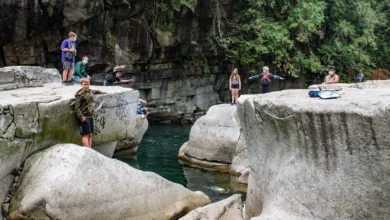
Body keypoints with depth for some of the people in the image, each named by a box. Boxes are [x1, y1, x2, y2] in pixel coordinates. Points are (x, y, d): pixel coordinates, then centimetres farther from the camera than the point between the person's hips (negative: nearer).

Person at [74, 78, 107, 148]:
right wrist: (81, 117, -23)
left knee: (90, 135, 8)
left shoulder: (90, 91, 11)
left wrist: (102, 92, 49)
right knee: (85, 135, -9)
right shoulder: (79, 95, -13)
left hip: (90, 116, 8)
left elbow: (95, 91, 37)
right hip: (84, 118, -8)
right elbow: (77, 107, -17)